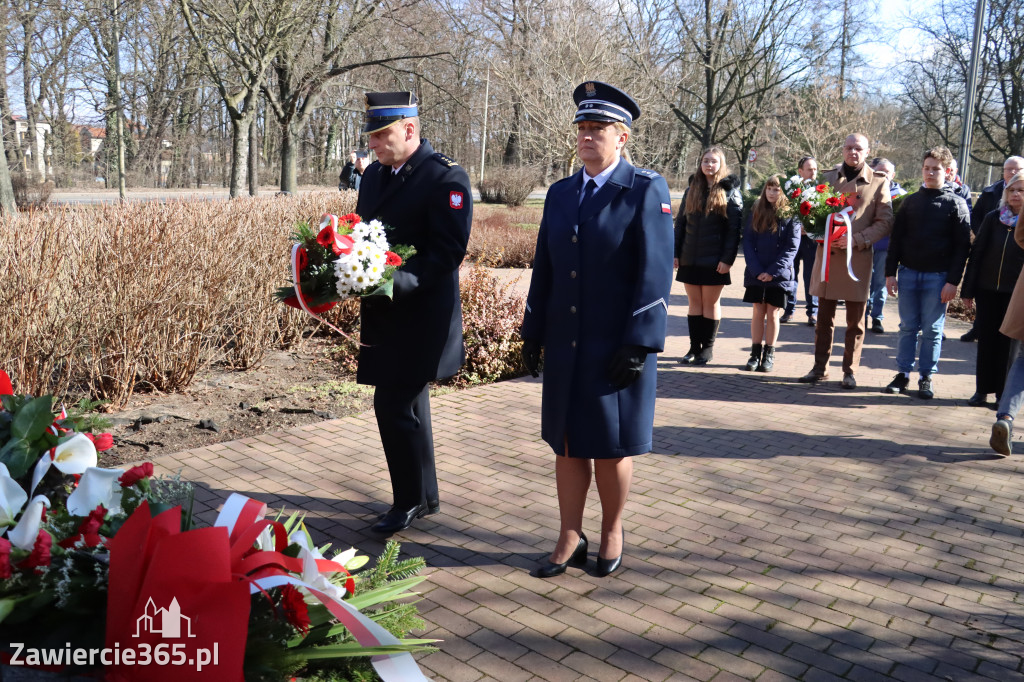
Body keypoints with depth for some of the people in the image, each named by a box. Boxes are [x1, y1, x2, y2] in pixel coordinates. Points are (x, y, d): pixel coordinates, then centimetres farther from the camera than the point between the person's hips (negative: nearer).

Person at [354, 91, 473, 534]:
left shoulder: (446, 177, -12)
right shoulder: (374, 174, 13)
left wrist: (397, 281, -28)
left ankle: (411, 500, 13)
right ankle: (425, 497, 31)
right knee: (407, 404, 16)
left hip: (420, 317, -8)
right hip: (385, 314, 8)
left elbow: (449, 251, -19)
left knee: (394, 405, -6)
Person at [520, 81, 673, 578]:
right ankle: (570, 540, 24)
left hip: (617, 350, -5)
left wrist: (638, 344, -16)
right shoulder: (560, 194, 11)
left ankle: (612, 533, 28)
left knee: (611, 447, 8)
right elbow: (544, 268, 14)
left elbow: (655, 273, -11)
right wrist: (533, 332, 10)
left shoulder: (646, 191, -6)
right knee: (567, 444, 11)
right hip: (564, 347, 5)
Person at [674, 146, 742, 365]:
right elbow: (680, 223, 11)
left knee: (711, 303, 5)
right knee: (694, 302, 8)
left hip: (714, 260, -4)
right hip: (690, 258, 4)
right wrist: (675, 252, 3)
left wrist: (727, 259, -14)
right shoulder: (691, 190, 11)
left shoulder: (730, 191, -2)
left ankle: (708, 347, 15)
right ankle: (694, 347, 15)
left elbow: (734, 229, -7)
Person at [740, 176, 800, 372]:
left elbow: (792, 247, -7)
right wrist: (756, 269, -10)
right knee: (758, 313, 6)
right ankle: (755, 353, 12)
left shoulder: (790, 215, -3)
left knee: (773, 314, 3)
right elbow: (747, 241, 1)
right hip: (756, 273, 2)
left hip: (779, 275, -2)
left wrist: (772, 271, -15)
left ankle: (769, 355, 12)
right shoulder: (756, 212, 6)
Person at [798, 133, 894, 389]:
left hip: (858, 258, -2)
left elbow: (885, 222, -2)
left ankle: (850, 371, 14)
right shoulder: (827, 177, 11)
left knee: (855, 322, 4)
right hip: (827, 255, 2)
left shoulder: (878, 182, 2)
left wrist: (856, 240, -15)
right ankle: (820, 367, 19)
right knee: (824, 317, 9)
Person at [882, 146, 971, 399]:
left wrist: (953, 281, -9)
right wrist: (890, 272, 2)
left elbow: (962, 246, -2)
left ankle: (927, 377, 11)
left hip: (938, 277, -2)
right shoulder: (910, 201, 9)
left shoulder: (956, 204, 1)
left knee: (932, 330, 3)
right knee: (907, 326, 6)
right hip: (908, 273, 3)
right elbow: (896, 239, 9)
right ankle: (903, 374, 13)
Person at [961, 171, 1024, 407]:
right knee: (986, 341, 7)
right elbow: (976, 254, 5)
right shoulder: (993, 218, 4)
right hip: (987, 290, 2)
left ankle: (1003, 393, 14)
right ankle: (982, 390, 16)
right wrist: (968, 290, 1)